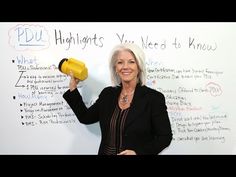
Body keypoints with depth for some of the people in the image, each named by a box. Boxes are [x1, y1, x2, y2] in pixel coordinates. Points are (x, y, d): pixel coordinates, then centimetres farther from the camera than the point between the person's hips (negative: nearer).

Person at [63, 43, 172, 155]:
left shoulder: (154, 98, -13)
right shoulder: (107, 94, 1)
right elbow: (86, 117, 9)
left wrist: (137, 152, -22)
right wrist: (73, 88, 7)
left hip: (139, 152, -4)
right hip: (106, 152, 4)